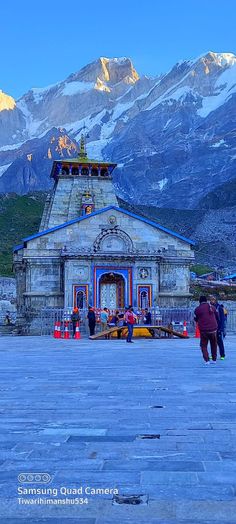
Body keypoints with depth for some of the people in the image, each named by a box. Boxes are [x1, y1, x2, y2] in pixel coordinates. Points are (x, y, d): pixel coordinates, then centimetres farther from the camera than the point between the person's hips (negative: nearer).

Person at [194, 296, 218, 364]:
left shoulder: (197, 309, -5)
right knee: (214, 344, 19)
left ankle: (207, 360, -5)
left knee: (203, 345, 9)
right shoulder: (212, 307, 4)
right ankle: (214, 359, 23)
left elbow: (196, 319, 5)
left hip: (203, 330, -2)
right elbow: (217, 316, 14)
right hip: (213, 329, 3)